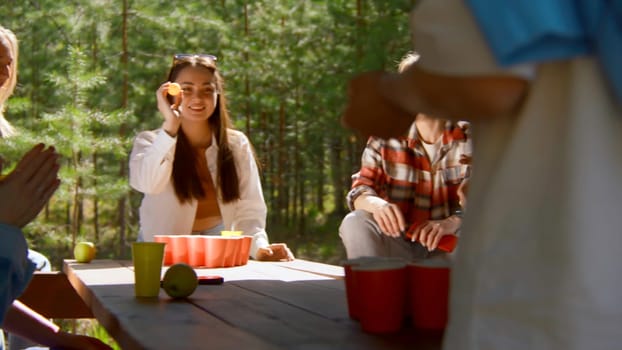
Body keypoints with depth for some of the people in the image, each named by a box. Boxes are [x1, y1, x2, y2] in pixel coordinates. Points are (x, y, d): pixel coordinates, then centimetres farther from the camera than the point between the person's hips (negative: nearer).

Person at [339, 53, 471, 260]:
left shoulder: (470, 140, -3)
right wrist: (377, 204, -33)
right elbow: (360, 191, -7)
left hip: (448, 247, -1)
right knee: (354, 222, -26)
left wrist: (454, 222, -36)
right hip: (398, 247, 1)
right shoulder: (385, 137, 1)